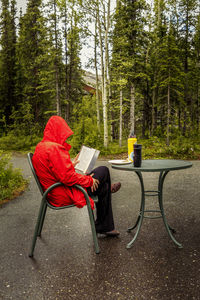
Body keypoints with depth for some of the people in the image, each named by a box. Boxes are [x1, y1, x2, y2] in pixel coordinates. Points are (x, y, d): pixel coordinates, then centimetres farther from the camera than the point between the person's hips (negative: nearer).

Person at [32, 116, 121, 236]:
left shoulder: (40, 147, 9)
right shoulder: (54, 148, -24)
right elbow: (67, 177, -27)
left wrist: (71, 165, 18)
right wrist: (89, 180, -14)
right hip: (65, 196, -11)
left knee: (103, 187, 19)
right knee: (103, 171, 3)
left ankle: (105, 227, 35)